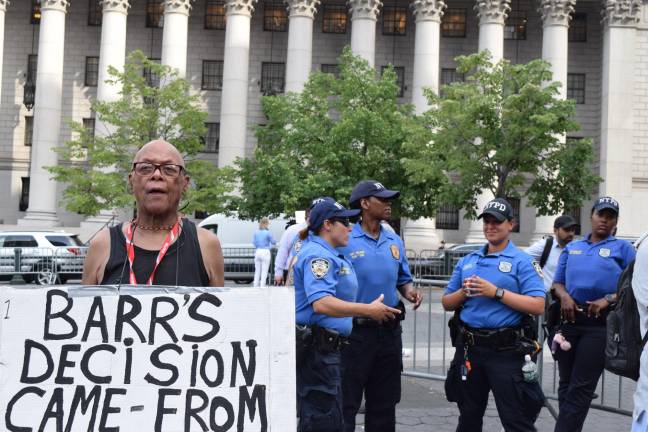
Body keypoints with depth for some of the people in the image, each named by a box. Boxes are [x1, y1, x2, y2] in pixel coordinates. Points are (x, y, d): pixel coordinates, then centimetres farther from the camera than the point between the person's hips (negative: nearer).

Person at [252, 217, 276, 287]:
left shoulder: (256, 232, 3)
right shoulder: (268, 233, -11)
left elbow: (253, 242, 9)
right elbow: (274, 242, -4)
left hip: (257, 252, 5)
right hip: (265, 252, -5)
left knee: (257, 270, 12)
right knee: (264, 271, 1)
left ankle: (256, 285, 15)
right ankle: (262, 286, 0)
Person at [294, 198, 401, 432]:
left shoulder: (330, 255, 19)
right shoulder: (318, 255, -16)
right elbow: (321, 304, -30)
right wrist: (368, 310, -28)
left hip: (324, 348, 11)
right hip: (316, 348, -11)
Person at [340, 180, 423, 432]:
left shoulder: (394, 241, 9)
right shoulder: (345, 241, -11)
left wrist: (409, 291, -3)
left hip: (390, 330, 6)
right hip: (356, 331, -6)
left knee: (384, 403, 17)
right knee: (346, 404, 1)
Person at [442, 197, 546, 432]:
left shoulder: (522, 262, -5)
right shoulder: (466, 261, 11)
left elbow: (538, 306, -15)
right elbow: (447, 303, 14)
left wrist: (496, 292, -19)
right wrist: (463, 293, -7)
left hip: (506, 351, -5)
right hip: (469, 348, 5)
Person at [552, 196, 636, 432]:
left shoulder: (623, 248, 4)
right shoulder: (571, 247, 15)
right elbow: (558, 282, 15)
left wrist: (608, 300, -16)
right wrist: (564, 296, -7)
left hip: (600, 324, -4)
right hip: (569, 319, 4)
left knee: (580, 388, -4)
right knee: (566, 384, 11)